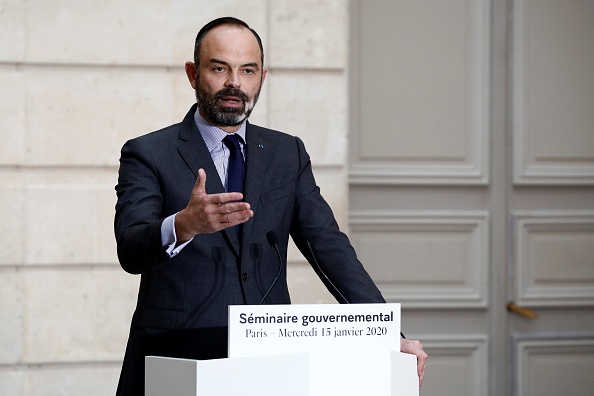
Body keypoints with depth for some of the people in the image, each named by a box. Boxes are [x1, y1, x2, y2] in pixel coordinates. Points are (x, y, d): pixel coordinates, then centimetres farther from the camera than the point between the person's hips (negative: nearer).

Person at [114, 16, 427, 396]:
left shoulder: (288, 154, 13)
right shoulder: (148, 155, 2)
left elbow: (328, 246, 5)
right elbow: (130, 249, -13)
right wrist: (183, 225, -34)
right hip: (176, 363, -2)